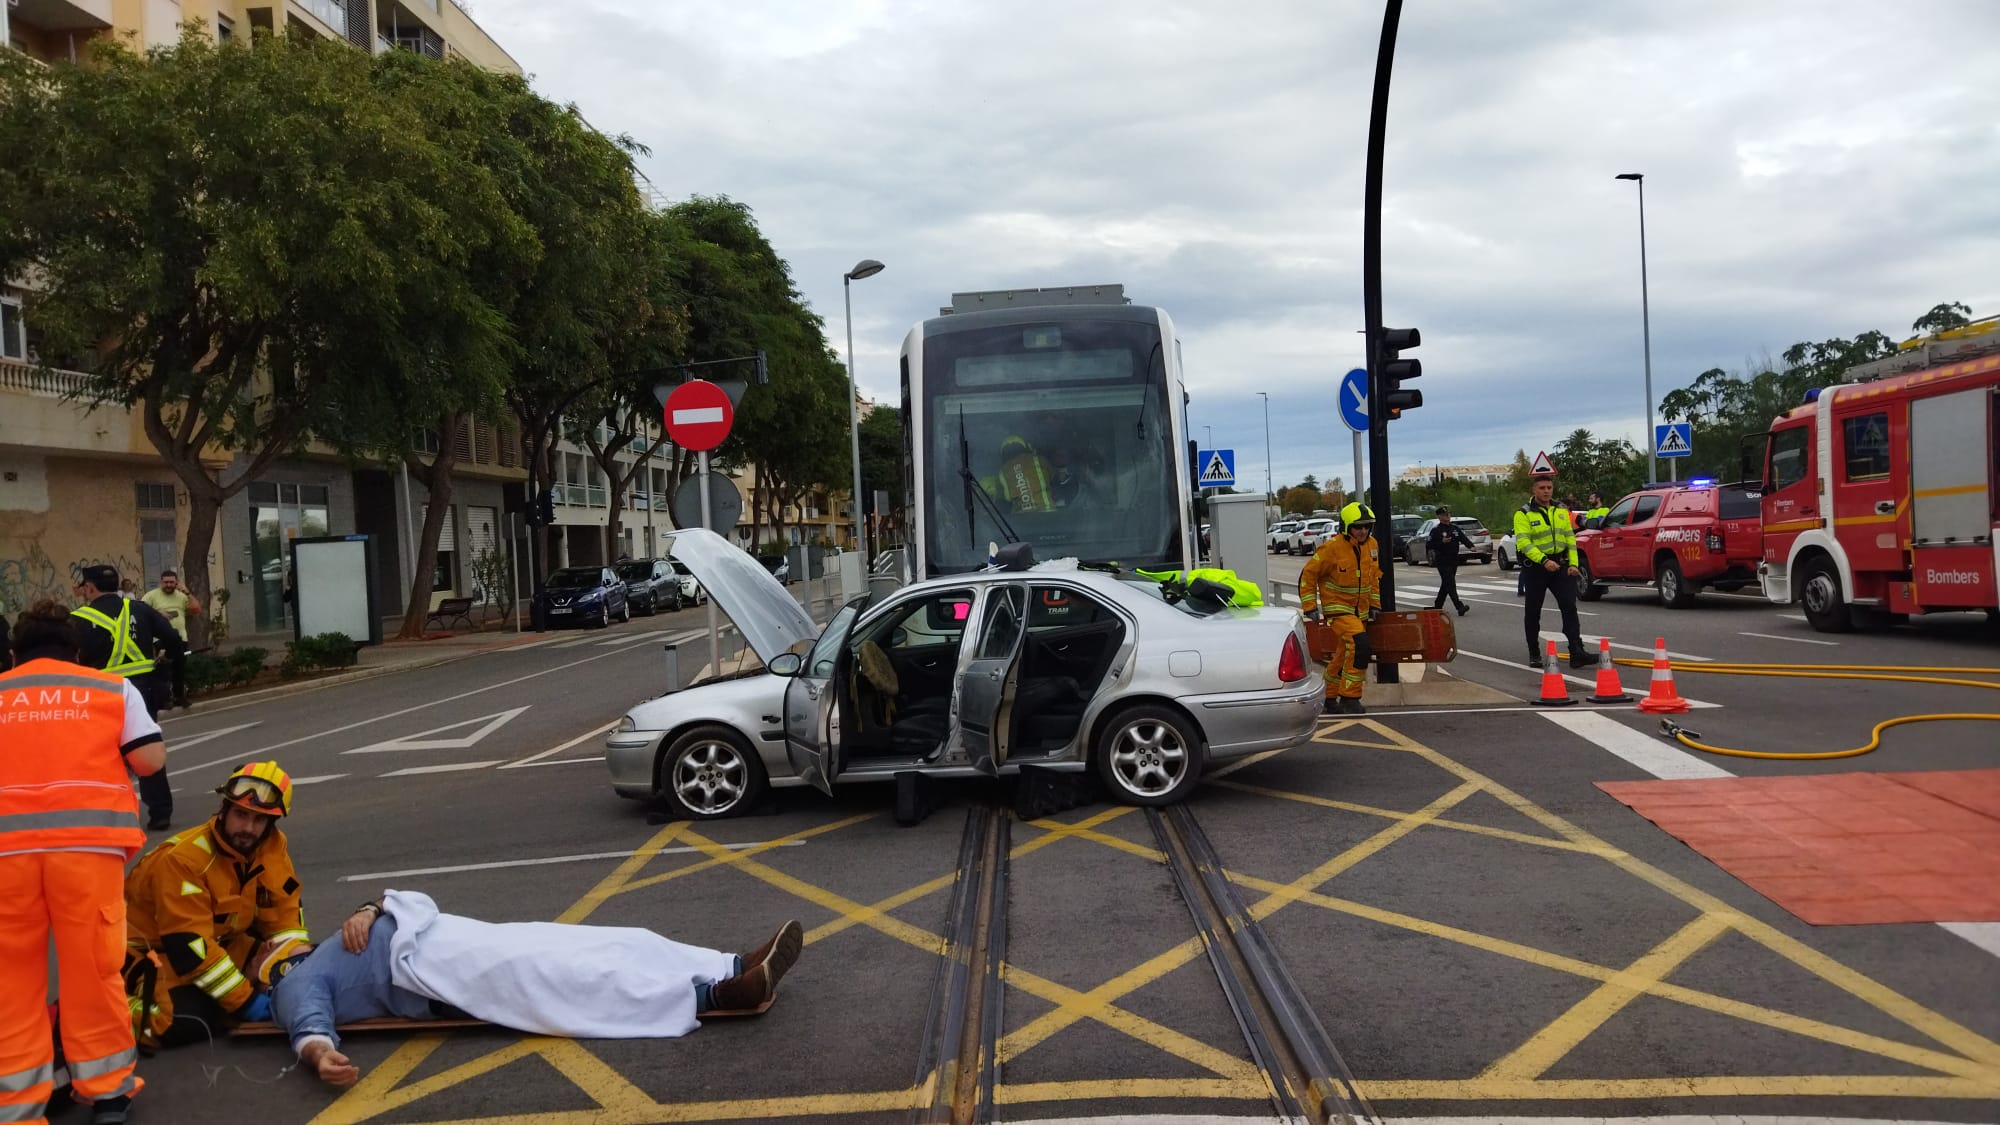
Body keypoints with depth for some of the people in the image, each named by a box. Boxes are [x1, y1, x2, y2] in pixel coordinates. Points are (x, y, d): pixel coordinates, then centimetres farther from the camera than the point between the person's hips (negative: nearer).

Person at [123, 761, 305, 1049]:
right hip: (153, 952, -8)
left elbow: (284, 914, -3)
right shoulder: (183, 859, -28)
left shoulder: (273, 847, -9)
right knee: (189, 1020, -31)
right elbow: (189, 946, -29)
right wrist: (246, 1001, -27)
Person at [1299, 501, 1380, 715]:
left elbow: (1373, 576, 18)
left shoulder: (1371, 545, 3)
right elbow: (1308, 575, -11)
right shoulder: (1332, 548, -18)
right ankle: (1349, 698, -20)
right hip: (1337, 608, -7)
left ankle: (1330, 700, 31)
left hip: (1360, 610, 7)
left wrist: (1374, 604, 14)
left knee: (1344, 654, 15)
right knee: (1359, 643, -27)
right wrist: (1310, 607, -13)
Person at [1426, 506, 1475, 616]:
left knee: (1446, 584, 13)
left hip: (1453, 560, 7)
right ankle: (1459, 607, -21)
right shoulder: (1436, 530, -6)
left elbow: (1463, 538, 4)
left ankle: (1437, 606, 26)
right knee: (1450, 584, -13)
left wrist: (1470, 546, -14)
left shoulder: (1454, 528, 12)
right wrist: (1442, 542, -24)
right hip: (1442, 561, -7)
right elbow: (1431, 545, -10)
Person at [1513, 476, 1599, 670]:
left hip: (1560, 565, 3)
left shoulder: (1561, 511, 10)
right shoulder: (1524, 514, -7)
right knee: (1533, 612, 6)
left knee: (1569, 607, -8)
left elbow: (1570, 537, 11)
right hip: (1535, 567, -3)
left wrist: (1573, 563, -1)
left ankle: (1576, 653, -12)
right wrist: (1543, 561, -29)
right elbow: (1523, 542, -17)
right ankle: (1534, 654, 20)